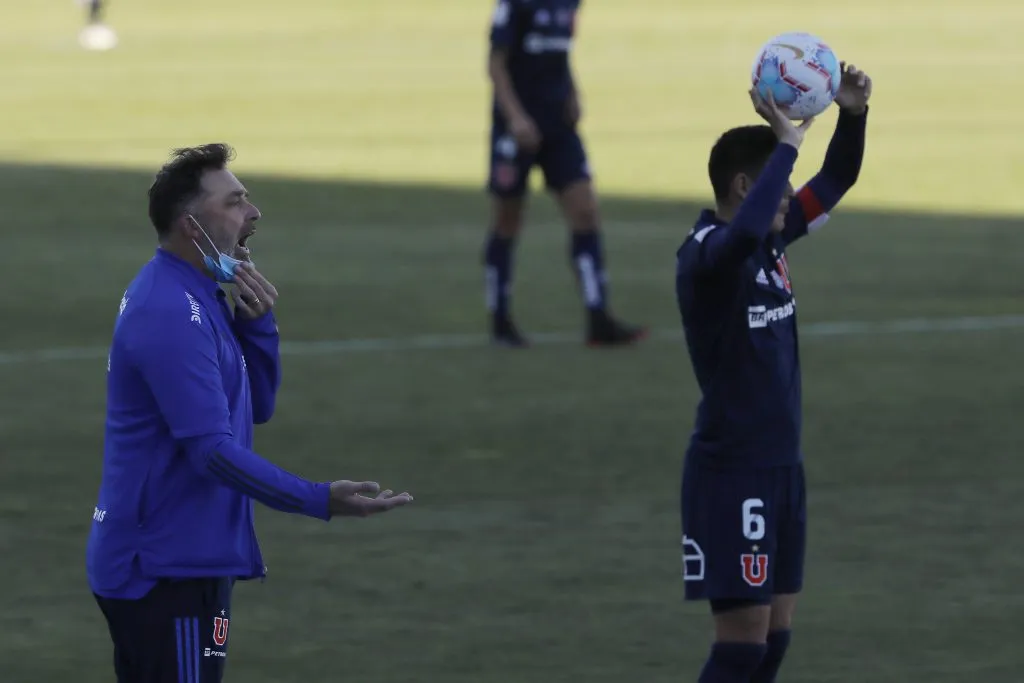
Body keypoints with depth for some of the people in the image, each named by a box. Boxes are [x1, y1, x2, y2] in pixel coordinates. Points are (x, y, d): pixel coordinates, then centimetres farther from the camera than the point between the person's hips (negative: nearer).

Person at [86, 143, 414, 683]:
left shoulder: (198, 297, 12)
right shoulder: (171, 314, -21)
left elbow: (257, 407, 15)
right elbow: (212, 450, -25)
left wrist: (256, 323, -2)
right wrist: (319, 501, -31)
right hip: (168, 572, -10)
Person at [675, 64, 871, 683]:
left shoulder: (772, 240, 7)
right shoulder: (705, 253, -18)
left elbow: (836, 182, 14)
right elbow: (744, 233, -41)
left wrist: (853, 114, -5)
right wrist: (788, 144, -32)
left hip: (783, 465, 9)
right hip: (731, 472, -9)